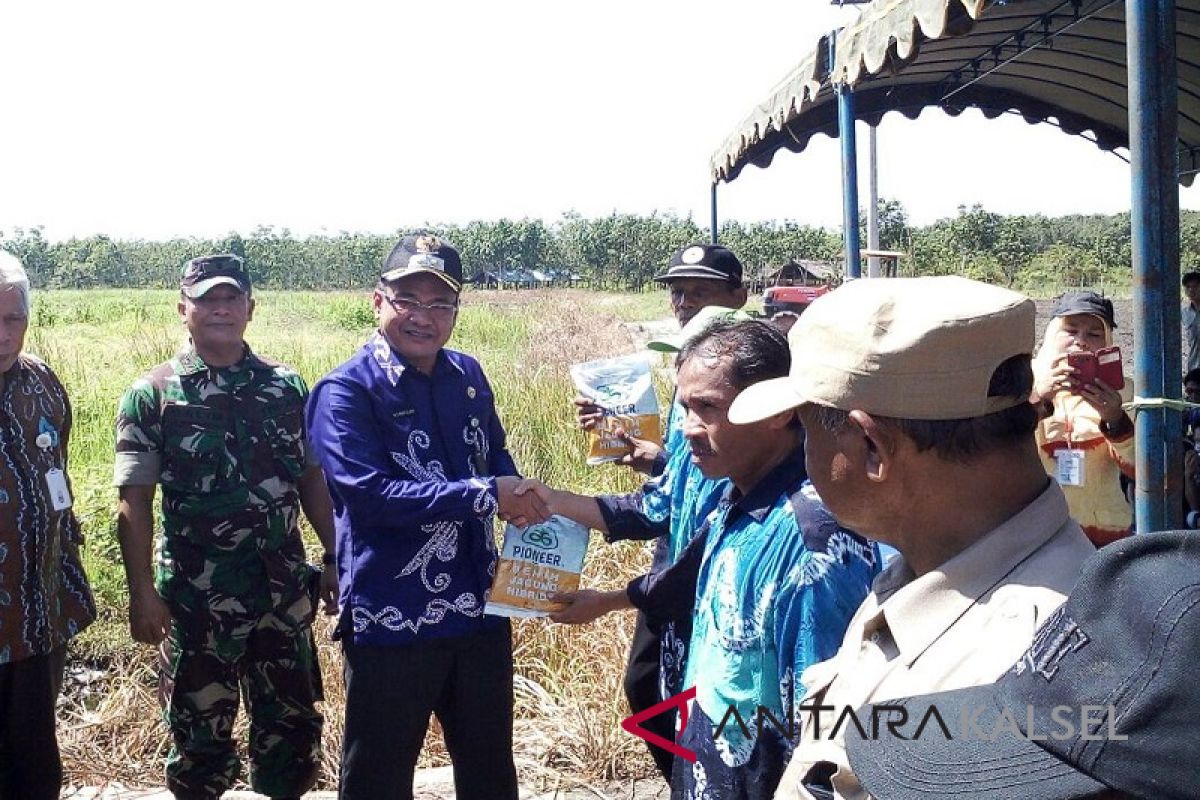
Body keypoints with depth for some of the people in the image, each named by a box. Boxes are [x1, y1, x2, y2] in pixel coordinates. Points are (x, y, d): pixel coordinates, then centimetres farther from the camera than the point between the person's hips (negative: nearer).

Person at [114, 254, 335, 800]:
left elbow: (312, 479, 9)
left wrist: (336, 558, 6)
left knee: (292, 725, 14)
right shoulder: (152, 395, -6)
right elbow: (134, 502, -7)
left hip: (284, 592, 3)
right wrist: (142, 592, -12)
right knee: (199, 732, 11)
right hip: (197, 599, -3)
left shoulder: (287, 387, 3)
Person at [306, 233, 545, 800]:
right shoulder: (346, 391, -13)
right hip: (391, 622, -6)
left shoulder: (468, 376, 6)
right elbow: (369, 492, -25)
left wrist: (518, 496, -5)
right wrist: (486, 495, -28)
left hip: (480, 609, 6)